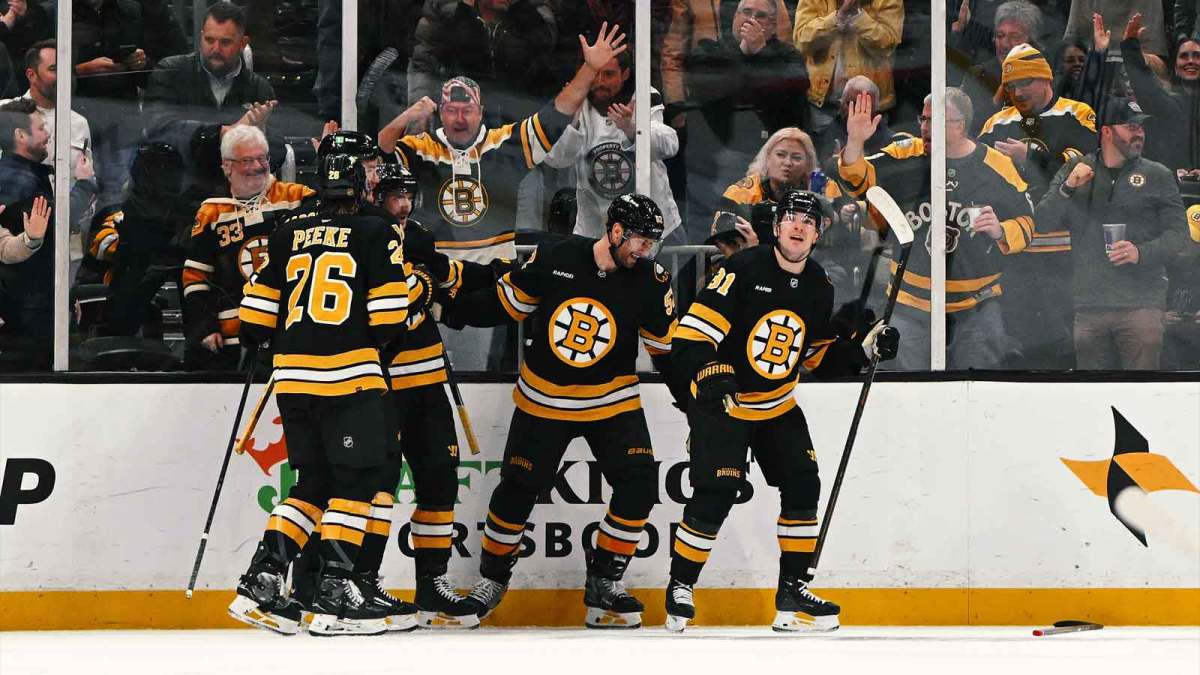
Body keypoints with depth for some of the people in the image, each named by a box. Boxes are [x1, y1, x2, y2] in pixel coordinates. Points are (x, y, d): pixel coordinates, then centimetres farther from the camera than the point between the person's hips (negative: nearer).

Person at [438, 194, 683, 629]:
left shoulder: (651, 284, -11)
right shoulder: (554, 260, -15)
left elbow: (667, 349, -3)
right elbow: (505, 302, -1)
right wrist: (452, 312, -3)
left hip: (612, 402, 1)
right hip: (543, 399, -1)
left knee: (638, 486, -15)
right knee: (518, 489, 2)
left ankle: (604, 584, -1)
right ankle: (492, 577, 24)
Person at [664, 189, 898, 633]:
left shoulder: (818, 287, 2)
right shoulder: (743, 270, -19)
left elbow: (821, 357, 12)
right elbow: (693, 332, -23)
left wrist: (866, 348, -2)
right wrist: (710, 377, -37)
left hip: (779, 406, 7)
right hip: (722, 402, -6)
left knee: (802, 487, -1)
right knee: (715, 496, -15)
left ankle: (793, 592, 9)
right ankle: (680, 589, 0)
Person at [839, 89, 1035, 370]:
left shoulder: (998, 167, -3)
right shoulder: (906, 155, -1)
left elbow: (1025, 224, 4)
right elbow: (860, 180, -9)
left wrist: (1000, 231, -17)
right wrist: (855, 141, -25)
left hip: (977, 302, -1)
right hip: (912, 299, 1)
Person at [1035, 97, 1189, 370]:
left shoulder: (1157, 176, 7)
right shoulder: (1073, 171, 13)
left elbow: (1178, 234, 2)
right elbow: (1044, 222, 6)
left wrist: (1141, 252, -15)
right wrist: (1067, 188, -11)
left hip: (1141, 304, -2)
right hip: (1089, 304, 2)